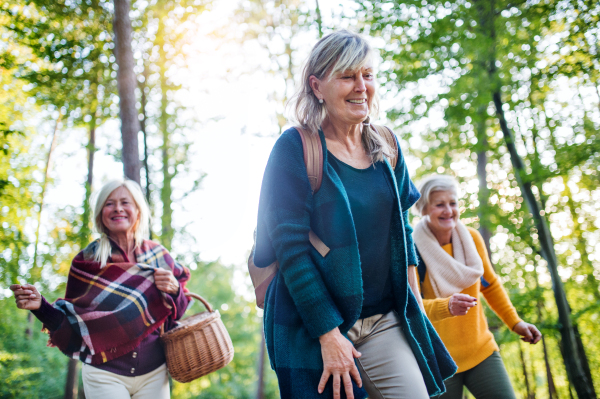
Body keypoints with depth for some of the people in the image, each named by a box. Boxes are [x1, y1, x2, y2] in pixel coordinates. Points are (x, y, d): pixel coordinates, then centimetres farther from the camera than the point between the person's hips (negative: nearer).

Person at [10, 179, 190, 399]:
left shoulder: (157, 256, 2)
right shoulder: (87, 261, -4)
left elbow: (177, 315, 8)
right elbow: (73, 324, 0)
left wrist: (174, 290, -12)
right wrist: (40, 305, -16)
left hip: (154, 373, 2)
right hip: (105, 374, -2)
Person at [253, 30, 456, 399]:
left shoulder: (386, 148, 7)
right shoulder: (295, 149, -9)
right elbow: (290, 247, -13)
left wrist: (413, 306, 10)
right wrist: (329, 335, -16)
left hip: (384, 320, 5)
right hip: (313, 323, -4)